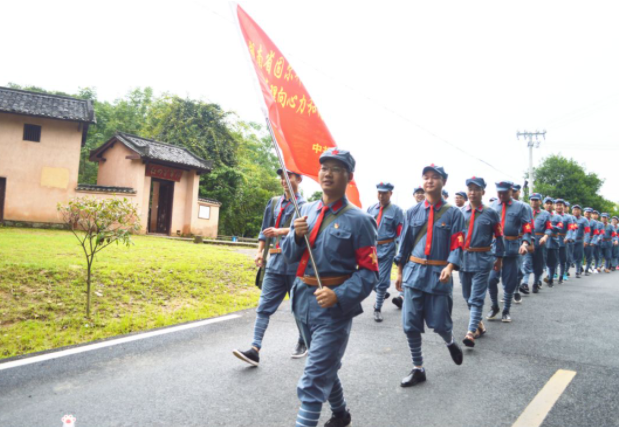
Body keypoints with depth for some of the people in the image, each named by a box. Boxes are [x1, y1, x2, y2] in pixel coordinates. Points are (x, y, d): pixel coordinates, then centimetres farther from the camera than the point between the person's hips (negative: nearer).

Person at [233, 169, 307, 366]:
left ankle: (302, 343, 30)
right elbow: (265, 230, 17)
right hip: (275, 262, 5)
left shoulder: (304, 205, -2)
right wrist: (260, 251, 5)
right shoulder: (274, 203, 15)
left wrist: (281, 231, -32)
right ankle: (255, 349, -5)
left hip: (295, 262, -4)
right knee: (264, 306, -3)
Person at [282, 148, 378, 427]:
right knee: (325, 367, 24)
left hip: (334, 307, -6)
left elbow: (369, 271, -13)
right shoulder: (306, 210, 5)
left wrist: (339, 295, -27)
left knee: (312, 382, -6)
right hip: (304, 299, 7)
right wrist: (297, 236, -13)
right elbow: (289, 256, 8)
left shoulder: (359, 220, -13)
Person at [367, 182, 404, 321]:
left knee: (382, 279, -1)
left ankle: (377, 309, 15)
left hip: (386, 249, -4)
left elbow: (400, 232, -4)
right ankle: (381, 293, 41)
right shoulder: (371, 209, 7)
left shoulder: (396, 211, -4)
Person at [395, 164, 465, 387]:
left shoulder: (453, 213, -1)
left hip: (439, 274, -2)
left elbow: (457, 244, -6)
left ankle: (450, 343, 42)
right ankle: (418, 369, 18)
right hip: (414, 271, 2)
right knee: (410, 325, 2)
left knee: (440, 323, 5)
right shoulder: (412, 212, 6)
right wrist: (399, 271, 9)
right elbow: (405, 242, 10)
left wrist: (449, 267, -22)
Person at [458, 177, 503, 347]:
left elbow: (498, 236, 5)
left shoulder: (491, 214, -2)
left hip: (482, 259, -4)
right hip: (462, 257, 4)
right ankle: (478, 324, 31)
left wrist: (499, 258, 6)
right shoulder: (460, 212, 3)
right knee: (467, 295, 13)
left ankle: (471, 332, -9)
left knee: (477, 297, -8)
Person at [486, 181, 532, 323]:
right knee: (491, 279, -4)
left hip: (511, 248, -1)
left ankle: (506, 311, 22)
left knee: (509, 282, 6)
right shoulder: (491, 207, 7)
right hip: (493, 247, 1)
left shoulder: (520, 207, 2)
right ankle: (495, 307, 19)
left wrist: (525, 243, -19)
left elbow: (527, 228, -2)